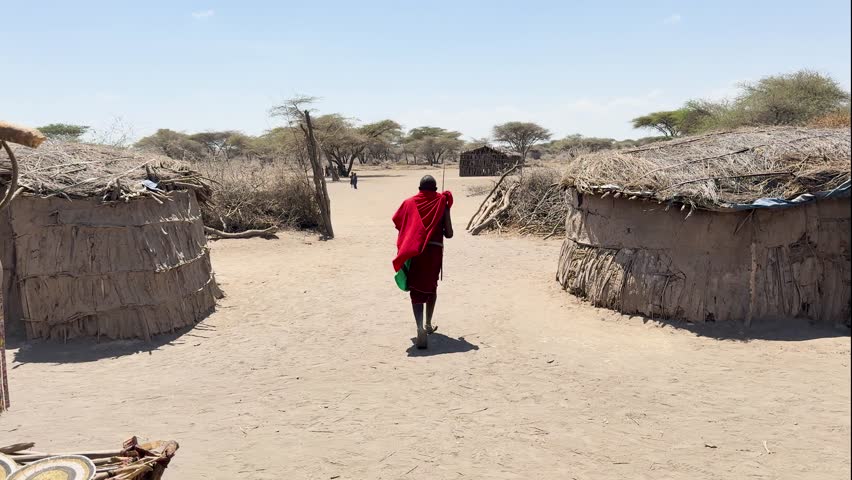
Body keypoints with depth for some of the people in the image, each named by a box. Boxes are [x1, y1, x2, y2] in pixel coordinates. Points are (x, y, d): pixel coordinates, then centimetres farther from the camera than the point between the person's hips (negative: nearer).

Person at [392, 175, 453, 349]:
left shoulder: (410, 203, 3)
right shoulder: (442, 203, 0)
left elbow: (398, 224, -3)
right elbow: (449, 234, -3)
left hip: (415, 251, 0)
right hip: (435, 250, 0)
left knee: (417, 290, -1)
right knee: (431, 287, 21)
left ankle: (420, 328, -21)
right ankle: (428, 325, 33)